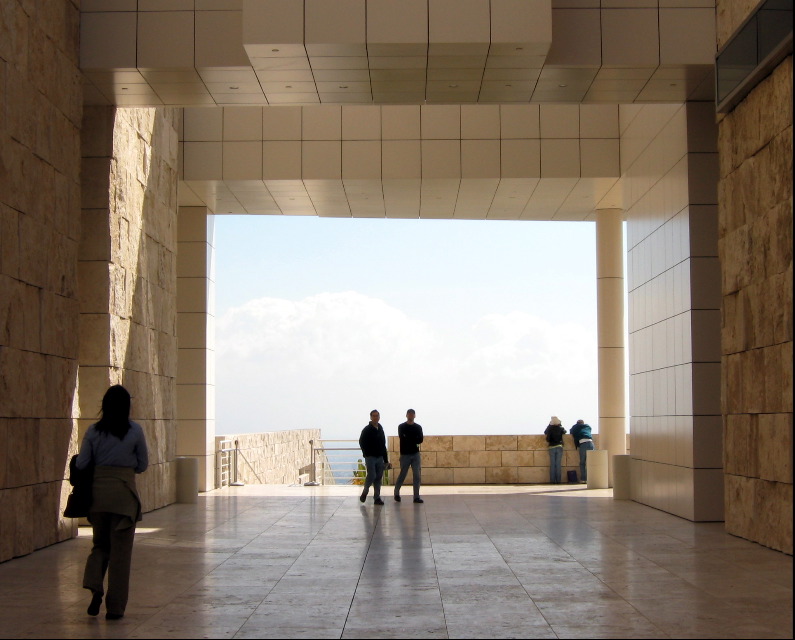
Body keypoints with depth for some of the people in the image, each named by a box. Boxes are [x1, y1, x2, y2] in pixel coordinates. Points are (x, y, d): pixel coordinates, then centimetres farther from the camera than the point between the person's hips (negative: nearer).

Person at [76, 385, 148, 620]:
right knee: (120, 550, 5)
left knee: (100, 544, 19)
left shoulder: (93, 431, 0)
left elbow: (81, 464, 0)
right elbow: (143, 465, 3)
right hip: (123, 491, -2)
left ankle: (94, 587, -6)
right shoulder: (135, 430, -4)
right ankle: (115, 607, 8)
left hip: (98, 491, 2)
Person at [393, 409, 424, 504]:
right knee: (402, 475, 2)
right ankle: (396, 493, 21)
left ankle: (416, 496, -1)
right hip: (405, 454, -3)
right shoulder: (402, 427, 2)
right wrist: (414, 440, -7)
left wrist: (408, 439, -8)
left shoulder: (418, 427, 10)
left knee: (416, 475, -3)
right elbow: (402, 438, -12)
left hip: (415, 454, 3)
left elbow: (420, 440, -1)